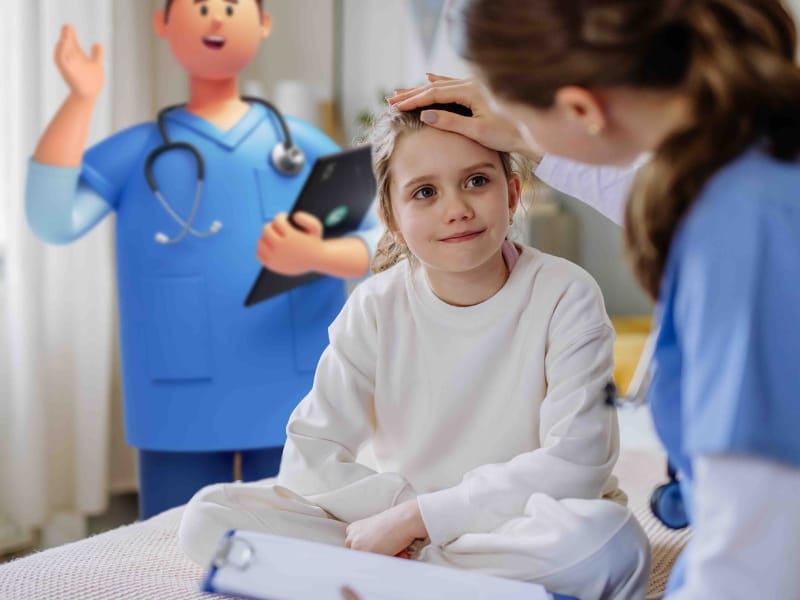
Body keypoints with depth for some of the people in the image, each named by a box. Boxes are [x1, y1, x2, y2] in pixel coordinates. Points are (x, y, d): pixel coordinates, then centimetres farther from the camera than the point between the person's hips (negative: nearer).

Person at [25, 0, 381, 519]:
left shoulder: (303, 144, 6)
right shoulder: (136, 153, 4)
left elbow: (381, 243, 1)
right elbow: (53, 221, -10)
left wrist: (318, 256, -21)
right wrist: (81, 98, -13)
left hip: (293, 402, 1)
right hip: (182, 409, -1)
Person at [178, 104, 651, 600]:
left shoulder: (566, 295, -12)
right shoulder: (376, 307, -4)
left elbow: (575, 465, -20)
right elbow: (310, 454, -4)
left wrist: (417, 516, -20)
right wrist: (400, 509, -20)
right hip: (400, 533, 3)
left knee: (607, 541, -37)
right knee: (208, 516, -13)